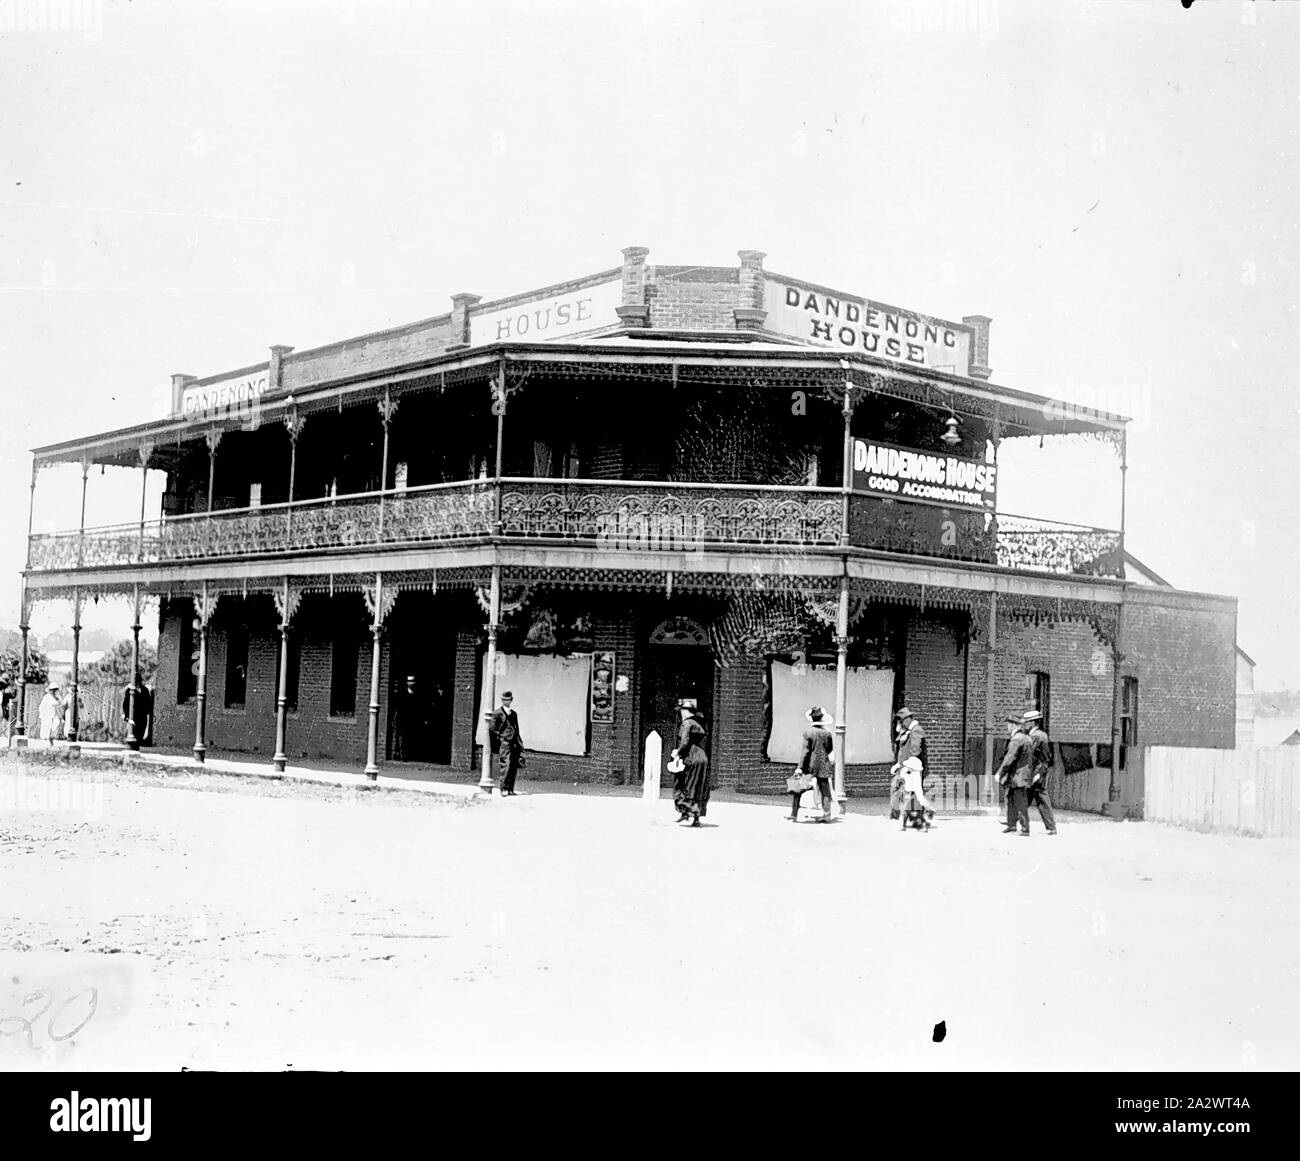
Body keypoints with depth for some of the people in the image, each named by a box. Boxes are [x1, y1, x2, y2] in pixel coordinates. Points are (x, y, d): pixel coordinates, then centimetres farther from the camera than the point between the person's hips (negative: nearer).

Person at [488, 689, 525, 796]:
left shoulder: (514, 714, 21)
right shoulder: (498, 713, 2)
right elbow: (491, 729, 0)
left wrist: (520, 747, 19)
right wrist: (494, 745, -4)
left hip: (514, 743, 6)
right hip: (503, 742, -6)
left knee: (514, 767, 1)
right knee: (506, 765, -14)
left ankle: (510, 789, 8)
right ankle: (504, 790, -11)